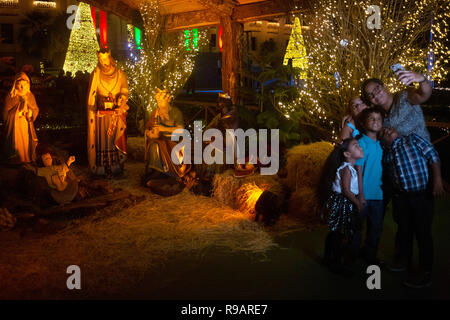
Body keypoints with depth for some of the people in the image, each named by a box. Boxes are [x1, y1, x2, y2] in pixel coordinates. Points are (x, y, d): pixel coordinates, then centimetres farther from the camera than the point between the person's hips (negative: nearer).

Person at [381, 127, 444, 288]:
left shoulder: (413, 139, -2)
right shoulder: (388, 153, 11)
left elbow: (433, 156, -8)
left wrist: (437, 180, -17)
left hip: (422, 195, -5)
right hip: (403, 197, 5)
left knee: (423, 233, -2)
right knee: (404, 231, 16)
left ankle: (425, 274, 7)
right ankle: (404, 261, 36)